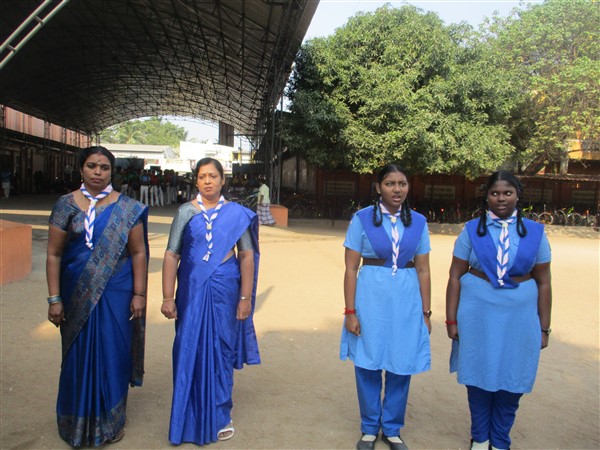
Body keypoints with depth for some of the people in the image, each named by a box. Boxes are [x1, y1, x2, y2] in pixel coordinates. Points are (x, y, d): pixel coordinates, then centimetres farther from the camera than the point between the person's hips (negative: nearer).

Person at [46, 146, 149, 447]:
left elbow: (138, 253, -2)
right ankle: (79, 422, 32)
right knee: (80, 356, 11)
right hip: (78, 294, 1)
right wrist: (54, 299, -5)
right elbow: (54, 254, -1)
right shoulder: (66, 205, 0)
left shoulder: (127, 208, -2)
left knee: (113, 354, 7)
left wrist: (139, 294, -6)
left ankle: (110, 421, 28)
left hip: (116, 293, -1)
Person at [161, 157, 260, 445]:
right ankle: (190, 418, 27)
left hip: (224, 291, 0)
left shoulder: (237, 213, 1)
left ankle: (219, 416, 28)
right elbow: (171, 255, -1)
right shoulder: (186, 212, 1)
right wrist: (168, 297, -7)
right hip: (192, 289, 1)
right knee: (189, 351, 8)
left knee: (220, 351, 9)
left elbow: (247, 256, -1)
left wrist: (246, 297, -5)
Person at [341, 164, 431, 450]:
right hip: (371, 297, -2)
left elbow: (423, 270, 6)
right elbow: (351, 269, -4)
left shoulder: (418, 222, 4)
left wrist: (425, 312, 5)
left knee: (401, 367, 10)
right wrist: (350, 312, -8)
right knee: (368, 365, 8)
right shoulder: (362, 219, -4)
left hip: (407, 300, 2)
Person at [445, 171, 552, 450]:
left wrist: (544, 328, 4)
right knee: (479, 377, 11)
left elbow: (543, 283, 5)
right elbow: (455, 277, 0)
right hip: (477, 315, 0)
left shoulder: (535, 232, 2)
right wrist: (451, 320, -3)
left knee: (510, 381, 11)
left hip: (519, 318, 1)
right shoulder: (472, 230, 0)